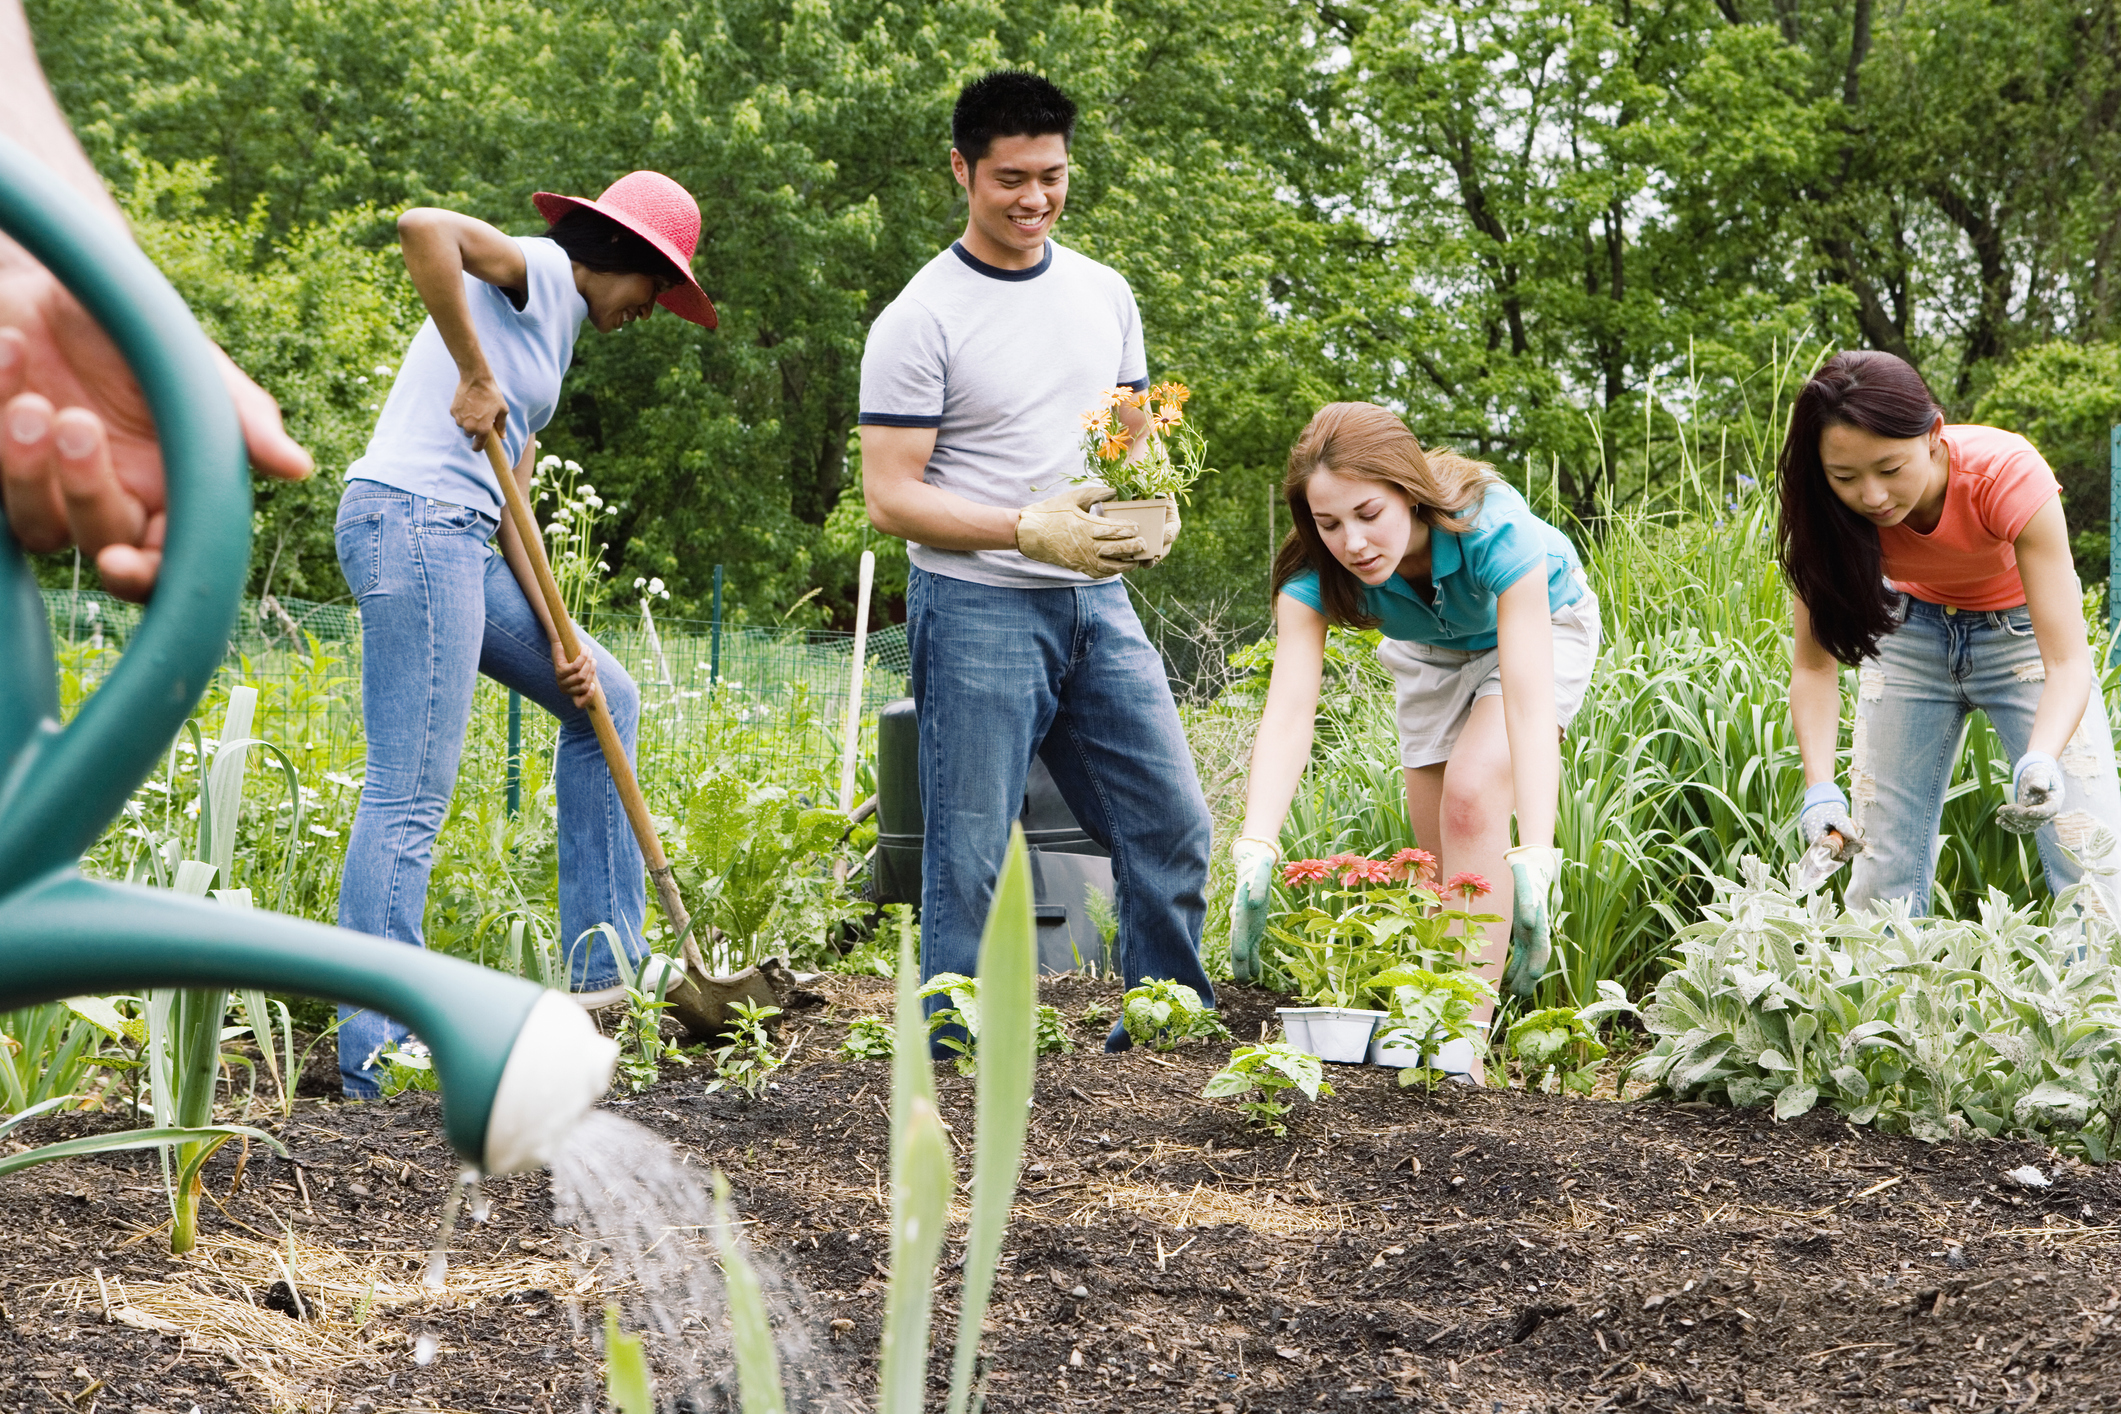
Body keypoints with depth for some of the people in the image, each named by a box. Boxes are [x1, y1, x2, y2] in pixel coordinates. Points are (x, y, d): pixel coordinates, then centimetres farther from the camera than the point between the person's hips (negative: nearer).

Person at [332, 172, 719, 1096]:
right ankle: (373, 1054, -10)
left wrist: (557, 640, 10)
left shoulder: (552, 336, 25)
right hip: (410, 523, -10)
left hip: (456, 541, 10)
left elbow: (509, 503, 20)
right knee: (410, 798, -11)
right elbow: (423, 228, -24)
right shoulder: (531, 273, -1)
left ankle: (604, 969, 20)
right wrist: (474, 376, -19)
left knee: (606, 701, 19)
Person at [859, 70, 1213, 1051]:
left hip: (1097, 604, 6)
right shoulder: (921, 320, -7)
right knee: (968, 858, -3)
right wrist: (1027, 530, -21)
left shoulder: (1104, 292, 12)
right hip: (976, 610, -6)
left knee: (1172, 826, 5)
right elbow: (891, 496, -10)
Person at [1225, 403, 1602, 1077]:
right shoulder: (1315, 568, -32)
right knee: (1442, 849, 3)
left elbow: (1529, 700, -48)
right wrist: (1255, 852, -56)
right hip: (1431, 649, 4)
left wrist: (1533, 863, -58)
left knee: (1473, 795, -25)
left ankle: (1465, 1038, -24)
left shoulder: (1493, 529, -42)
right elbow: (1289, 708, -40)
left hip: (1540, 623, -4)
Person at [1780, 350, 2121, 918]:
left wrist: (2041, 762, -55)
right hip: (1911, 631, 2)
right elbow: (1814, 663, -22)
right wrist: (1820, 788, -38)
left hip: (2022, 628, -2)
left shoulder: (2009, 477, -35)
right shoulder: (1825, 508, -27)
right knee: (1882, 860, -4)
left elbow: (2068, 662, -36)